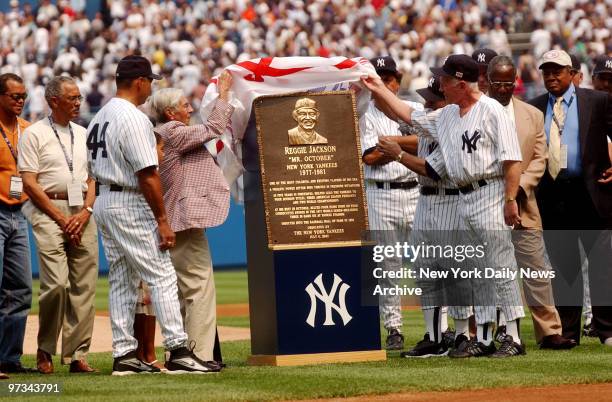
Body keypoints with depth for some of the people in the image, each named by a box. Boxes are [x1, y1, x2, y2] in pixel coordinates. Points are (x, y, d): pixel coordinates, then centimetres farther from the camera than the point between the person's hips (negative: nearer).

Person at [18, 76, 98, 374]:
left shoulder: (82, 135, 18)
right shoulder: (34, 134, 0)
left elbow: (92, 178, 17)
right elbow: (29, 183, -6)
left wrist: (85, 212, -2)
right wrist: (61, 218, -10)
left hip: (82, 213, 6)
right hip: (48, 211, -5)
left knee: (84, 286, 0)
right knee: (56, 283, -15)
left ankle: (77, 355, 4)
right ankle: (45, 351, -1)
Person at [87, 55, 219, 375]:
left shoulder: (100, 117, 14)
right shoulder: (134, 119, -16)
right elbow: (147, 174, -20)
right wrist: (162, 221, -18)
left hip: (103, 202, 10)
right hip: (131, 205, -10)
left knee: (121, 281, 11)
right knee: (161, 276, -9)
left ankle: (124, 354, 10)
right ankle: (178, 351, -14)